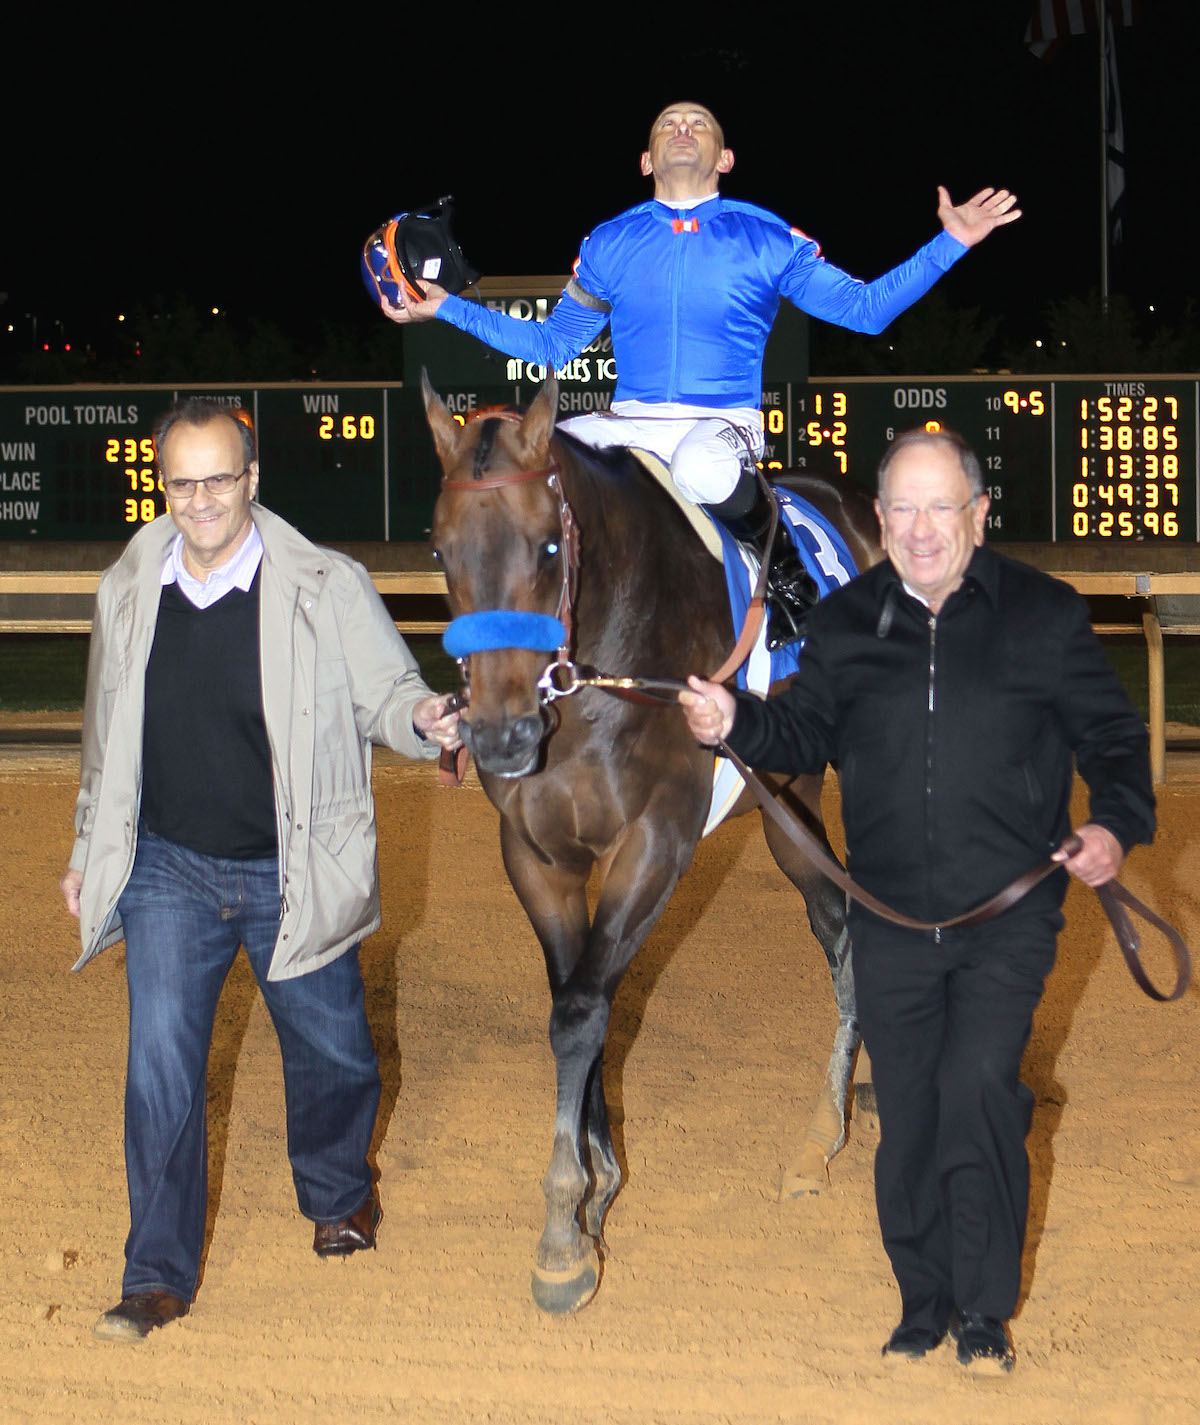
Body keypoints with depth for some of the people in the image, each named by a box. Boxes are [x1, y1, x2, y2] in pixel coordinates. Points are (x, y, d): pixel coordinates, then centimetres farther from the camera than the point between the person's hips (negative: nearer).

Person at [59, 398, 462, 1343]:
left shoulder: (328, 589, -11)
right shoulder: (127, 592, 0)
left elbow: (385, 690, -3)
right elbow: (107, 737, 13)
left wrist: (420, 719, -28)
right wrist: (89, 851, 18)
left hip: (293, 875, -1)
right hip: (169, 873, 1)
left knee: (329, 1053, 15)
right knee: (161, 1067, -6)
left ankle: (338, 1195, 45)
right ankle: (159, 1275, 4)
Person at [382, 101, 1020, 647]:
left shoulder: (766, 240, 5)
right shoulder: (609, 245, 12)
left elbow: (863, 308, 7)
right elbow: (552, 343, 19)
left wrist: (950, 243, -3)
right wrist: (446, 307, 13)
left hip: (725, 423, -3)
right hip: (632, 425, 3)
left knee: (703, 469, -41)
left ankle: (785, 569, -13)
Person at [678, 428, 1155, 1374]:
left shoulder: (1045, 615, -1)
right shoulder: (846, 624, 6)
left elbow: (1111, 735, 5)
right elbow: (804, 736, 13)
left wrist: (1117, 825, -12)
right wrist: (736, 723, -7)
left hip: (1009, 914, -3)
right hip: (892, 921, 3)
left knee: (977, 1088, -18)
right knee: (907, 1115, 8)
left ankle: (985, 1313, -4)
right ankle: (923, 1307, 24)